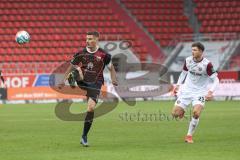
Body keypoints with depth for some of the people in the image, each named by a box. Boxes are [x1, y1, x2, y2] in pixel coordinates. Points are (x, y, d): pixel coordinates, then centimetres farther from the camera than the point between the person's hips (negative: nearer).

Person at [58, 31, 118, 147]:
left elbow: (111, 69, 7)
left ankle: (84, 136, -5)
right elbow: (71, 67, 13)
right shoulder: (81, 54, 3)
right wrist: (63, 81, 7)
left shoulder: (104, 55, -3)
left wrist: (114, 80, -12)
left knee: (91, 107, -14)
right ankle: (72, 80, -53)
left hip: (95, 84, -3)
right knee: (77, 68, -23)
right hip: (82, 81, 3)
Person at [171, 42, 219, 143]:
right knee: (175, 114, -6)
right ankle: (182, 112, 32)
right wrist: (178, 85, 5)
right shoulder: (188, 60, -4)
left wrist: (210, 91, -27)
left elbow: (215, 80, -12)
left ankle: (189, 136, -6)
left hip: (200, 92, -4)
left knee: (196, 113, -26)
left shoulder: (207, 64, -17)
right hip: (186, 90, 4)